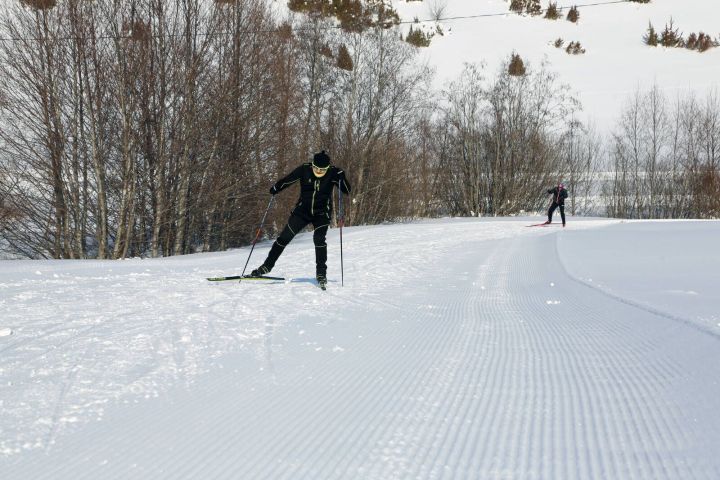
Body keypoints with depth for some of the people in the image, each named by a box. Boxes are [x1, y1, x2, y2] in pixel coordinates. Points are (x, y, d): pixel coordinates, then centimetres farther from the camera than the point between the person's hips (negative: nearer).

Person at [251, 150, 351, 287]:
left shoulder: (332, 172, -14)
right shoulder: (304, 170, -12)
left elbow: (346, 190, -17)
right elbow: (287, 180, -2)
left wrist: (341, 178, -32)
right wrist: (275, 189, -14)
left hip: (321, 214, -2)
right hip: (303, 210, 2)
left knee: (319, 239, -22)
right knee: (284, 237, 1)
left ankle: (321, 273, -10)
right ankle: (267, 266, 14)